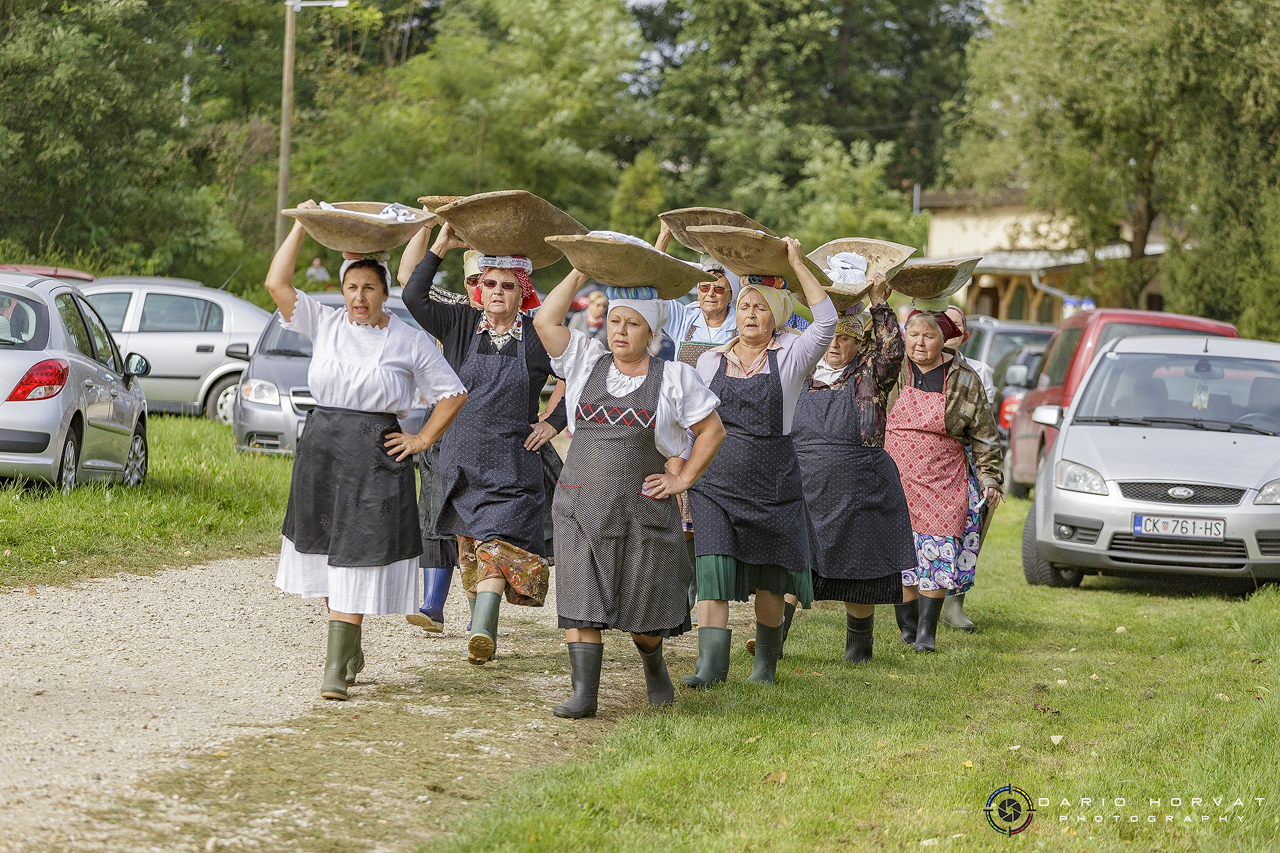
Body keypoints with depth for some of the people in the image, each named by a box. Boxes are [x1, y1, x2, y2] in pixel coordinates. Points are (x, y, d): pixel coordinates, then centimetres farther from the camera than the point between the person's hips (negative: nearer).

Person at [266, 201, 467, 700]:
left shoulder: (409, 341, 0)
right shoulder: (325, 325, 5)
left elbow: (453, 394, 7)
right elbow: (277, 283, -3)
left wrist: (423, 440, -1)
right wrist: (302, 225, -2)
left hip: (375, 456, -4)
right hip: (320, 450, 4)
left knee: (357, 558, -8)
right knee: (326, 556, 10)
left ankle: (337, 668, -9)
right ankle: (350, 650, 28)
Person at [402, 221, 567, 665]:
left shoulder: (538, 339, -1)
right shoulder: (461, 325, 4)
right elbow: (414, 297, -7)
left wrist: (554, 423, 0)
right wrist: (441, 246, -8)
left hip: (512, 462, -3)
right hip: (461, 458, 3)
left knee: (498, 541, -16)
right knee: (470, 545, 9)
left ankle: (482, 631, -26)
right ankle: (481, 622, 21)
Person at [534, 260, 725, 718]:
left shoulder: (674, 377, 2)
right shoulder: (587, 360, 8)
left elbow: (712, 430, 7)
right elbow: (545, 321, -2)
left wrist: (683, 479, 0)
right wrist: (580, 273, -1)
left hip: (642, 508, -1)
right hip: (580, 506, 1)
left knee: (644, 604, 7)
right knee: (580, 598, -7)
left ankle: (654, 668, 36)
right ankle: (584, 693, -8)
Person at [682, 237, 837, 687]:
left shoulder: (789, 357, 0)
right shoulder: (710, 361, 9)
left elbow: (826, 320, -16)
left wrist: (798, 264, -14)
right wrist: (681, 471, 12)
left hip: (771, 483, -1)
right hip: (715, 482, 1)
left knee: (768, 580, 8)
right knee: (713, 571, -13)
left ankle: (766, 663, 26)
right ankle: (710, 665, -18)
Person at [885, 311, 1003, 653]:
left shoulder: (964, 380, 2)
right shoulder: (894, 371, 2)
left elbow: (983, 435, 6)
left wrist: (990, 478, 0)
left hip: (943, 481, -1)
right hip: (896, 478, 1)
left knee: (937, 552, -8)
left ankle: (927, 631, -6)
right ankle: (906, 626, 12)